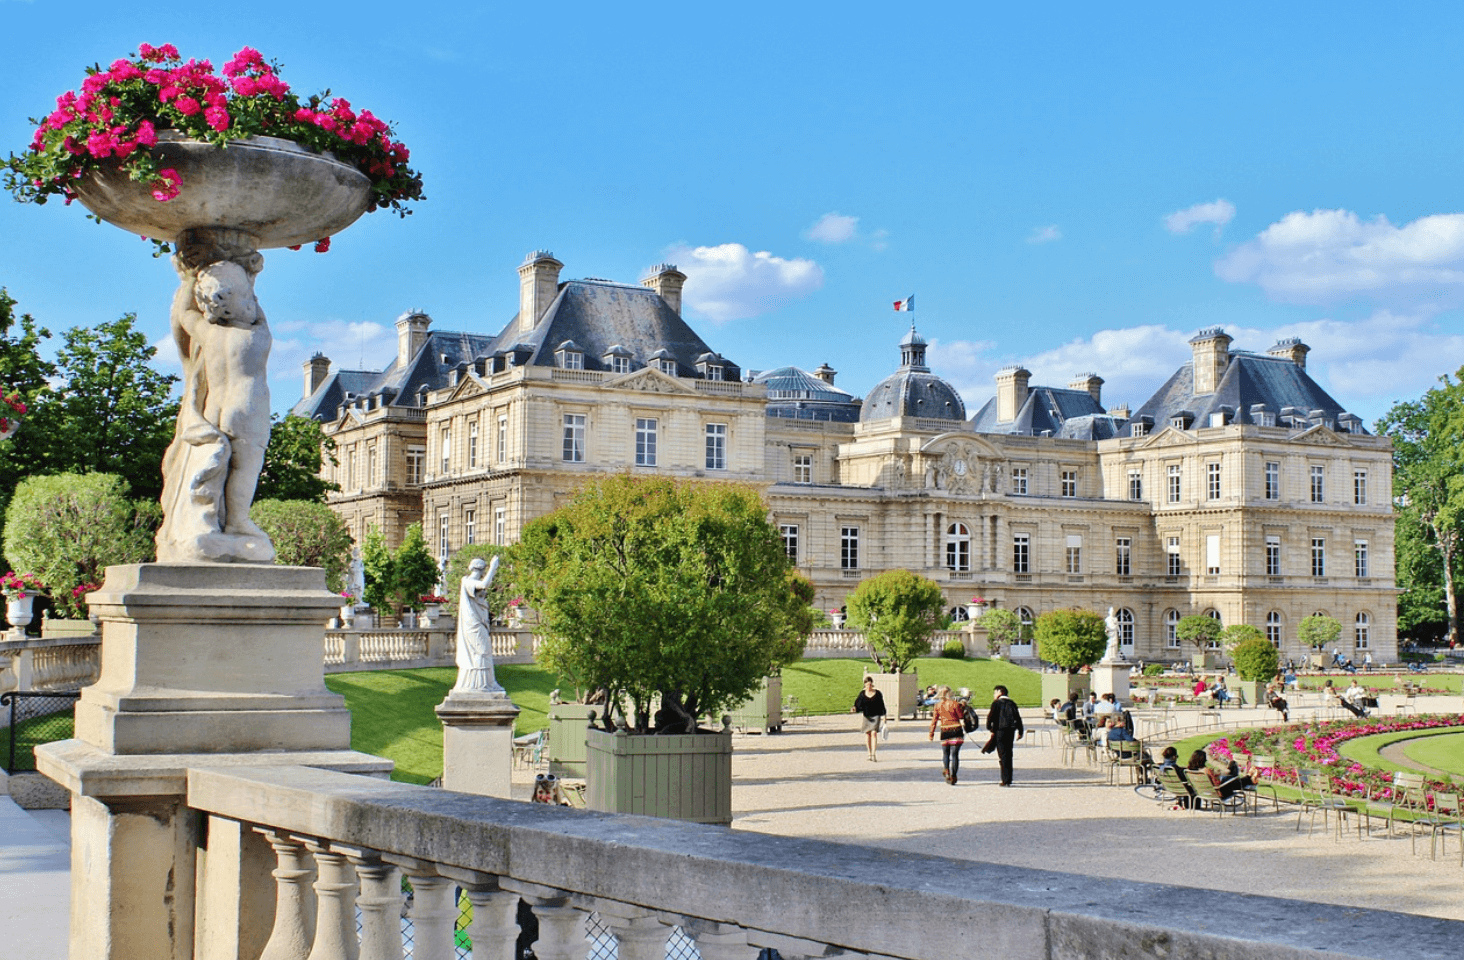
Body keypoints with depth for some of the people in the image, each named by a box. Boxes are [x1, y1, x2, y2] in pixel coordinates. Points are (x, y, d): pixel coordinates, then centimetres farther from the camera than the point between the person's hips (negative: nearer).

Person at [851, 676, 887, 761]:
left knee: (874, 733, -14)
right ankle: (870, 753, 17)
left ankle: (874, 754, -15)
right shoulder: (862, 694, 3)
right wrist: (855, 709, -19)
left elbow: (882, 706, 4)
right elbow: (859, 705, 1)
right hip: (866, 717, 3)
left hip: (876, 716, -3)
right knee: (867, 734, 5)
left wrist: (883, 716, 0)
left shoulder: (878, 693, -1)